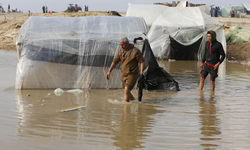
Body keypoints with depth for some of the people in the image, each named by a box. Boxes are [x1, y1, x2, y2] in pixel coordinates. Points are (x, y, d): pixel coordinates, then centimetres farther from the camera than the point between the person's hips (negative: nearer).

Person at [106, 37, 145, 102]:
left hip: (132, 74, -7)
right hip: (124, 75, 7)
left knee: (126, 91, -18)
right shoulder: (120, 51, 1)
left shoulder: (135, 51, -15)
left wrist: (141, 71, -25)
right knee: (126, 92, 17)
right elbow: (115, 61, 6)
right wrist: (109, 71, -1)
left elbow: (142, 61, -9)